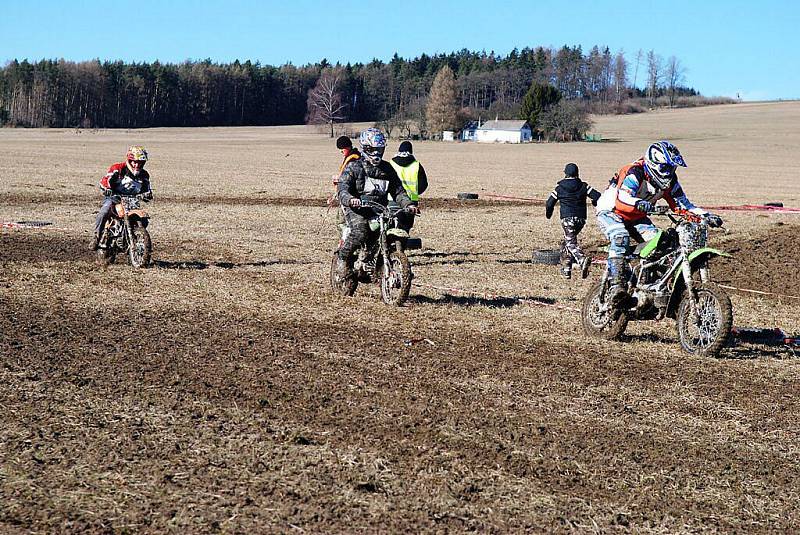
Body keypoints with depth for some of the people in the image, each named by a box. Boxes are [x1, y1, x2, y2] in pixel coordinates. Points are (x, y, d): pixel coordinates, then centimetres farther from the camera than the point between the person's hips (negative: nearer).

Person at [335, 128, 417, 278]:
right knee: (360, 232, -33)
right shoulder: (353, 167, 2)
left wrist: (408, 204, -4)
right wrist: (350, 200, -34)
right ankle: (343, 258, -9)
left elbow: (398, 190, 16)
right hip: (357, 209, -5)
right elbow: (343, 188, -10)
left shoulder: (387, 168, 18)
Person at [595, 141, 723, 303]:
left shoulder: (670, 180, -6)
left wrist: (706, 215, -12)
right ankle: (616, 284, -40)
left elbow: (683, 204, 1)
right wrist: (639, 203, -62)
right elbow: (621, 200, -42)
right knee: (620, 237, -35)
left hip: (636, 217, 7)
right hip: (610, 211, -7)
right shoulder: (634, 173, -29)